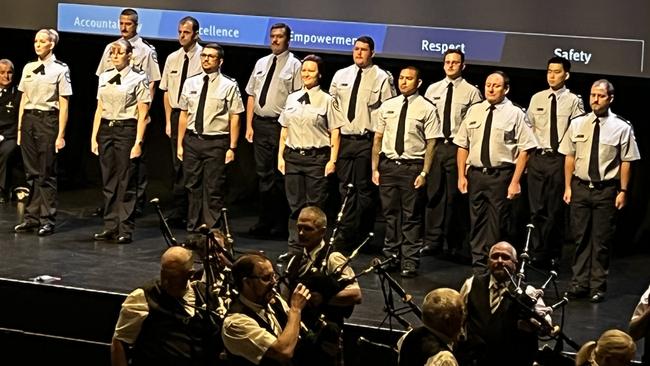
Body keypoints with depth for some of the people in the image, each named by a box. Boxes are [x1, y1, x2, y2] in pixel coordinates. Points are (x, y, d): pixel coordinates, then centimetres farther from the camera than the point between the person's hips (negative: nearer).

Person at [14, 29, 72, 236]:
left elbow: (63, 105, -6)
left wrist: (61, 135, -10)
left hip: (48, 119, -5)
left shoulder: (60, 69, -4)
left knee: (46, 173, -1)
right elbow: (23, 100, 14)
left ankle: (47, 219, 6)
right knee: (31, 171, 7)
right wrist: (20, 128, 10)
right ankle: (32, 217, 14)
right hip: (29, 119, 5)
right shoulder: (28, 68, 10)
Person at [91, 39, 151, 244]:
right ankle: (110, 227, 16)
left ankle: (125, 230, 4)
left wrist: (138, 142, -12)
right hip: (106, 128, 5)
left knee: (126, 181, -2)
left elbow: (143, 114, -7)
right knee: (108, 181, 9)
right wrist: (94, 137, 8)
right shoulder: (104, 77, 11)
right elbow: (99, 109, 13)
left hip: (126, 129, -5)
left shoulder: (138, 79, -5)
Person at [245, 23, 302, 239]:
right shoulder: (261, 63, 14)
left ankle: (279, 226, 6)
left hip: (281, 125, -6)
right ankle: (264, 223, 17)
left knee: (279, 176, -1)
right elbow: (251, 95, 15)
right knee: (263, 175, 10)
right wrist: (249, 126, 8)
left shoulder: (294, 65, -4)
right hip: (260, 124, 6)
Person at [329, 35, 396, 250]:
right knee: (346, 188, 8)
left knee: (364, 189, 2)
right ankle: (346, 234, 14)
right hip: (343, 138, 4)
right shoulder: (340, 76, 10)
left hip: (367, 141, -4)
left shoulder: (382, 78, -3)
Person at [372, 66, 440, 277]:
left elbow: (431, 143, -6)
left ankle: (410, 262, 6)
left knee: (412, 218, 1)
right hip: (388, 165, 4)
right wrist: (375, 168, 7)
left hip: (413, 167, -4)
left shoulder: (427, 109, -4)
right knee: (390, 214, 11)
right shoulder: (387, 106, 8)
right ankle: (390, 257, 21)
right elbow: (378, 138, 12)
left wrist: (424, 173, -11)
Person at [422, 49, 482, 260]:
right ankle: (433, 241, 10)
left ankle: (456, 244, 9)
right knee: (433, 194, 4)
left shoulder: (471, 92, -1)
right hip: (434, 145, 3)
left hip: (458, 147, -3)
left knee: (456, 196, 1)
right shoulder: (432, 90, 12)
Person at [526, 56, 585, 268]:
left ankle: (553, 256, 14)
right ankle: (537, 253, 15)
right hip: (538, 157, 3)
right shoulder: (537, 98, 8)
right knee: (537, 209, 6)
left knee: (556, 210, 4)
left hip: (560, 159, -3)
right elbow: (528, 127, 12)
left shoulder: (574, 101, -4)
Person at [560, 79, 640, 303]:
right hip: (580, 187, 3)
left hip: (606, 190, -2)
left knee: (602, 240, 3)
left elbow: (626, 162, -4)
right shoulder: (577, 124, 3)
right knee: (580, 238, 8)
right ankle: (579, 284, 16)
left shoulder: (621, 128, -5)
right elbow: (570, 157, 7)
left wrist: (623, 191, -6)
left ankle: (598, 287, 12)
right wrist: (568, 187, 6)